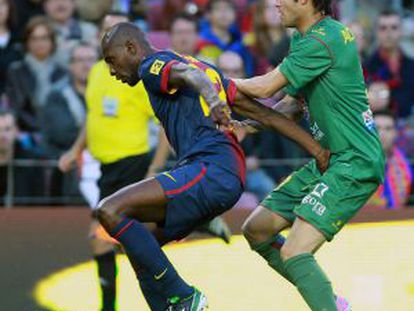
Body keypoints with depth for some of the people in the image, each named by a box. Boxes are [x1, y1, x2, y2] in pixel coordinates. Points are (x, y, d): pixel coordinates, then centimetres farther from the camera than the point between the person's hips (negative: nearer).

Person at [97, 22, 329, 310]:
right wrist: (316, 148, 16)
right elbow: (264, 113, 22)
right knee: (139, 246, 17)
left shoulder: (153, 65, 3)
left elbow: (190, 74, -23)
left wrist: (213, 100, -46)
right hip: (230, 177, 10)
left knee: (110, 211, -18)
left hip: (210, 171, -10)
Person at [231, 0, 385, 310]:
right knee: (257, 229, 12)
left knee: (293, 253, -20)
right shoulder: (302, 39, 13)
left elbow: (264, 88, -17)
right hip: (327, 160, 10)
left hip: (355, 163, -10)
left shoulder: (322, 40, -19)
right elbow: (293, 103, 18)